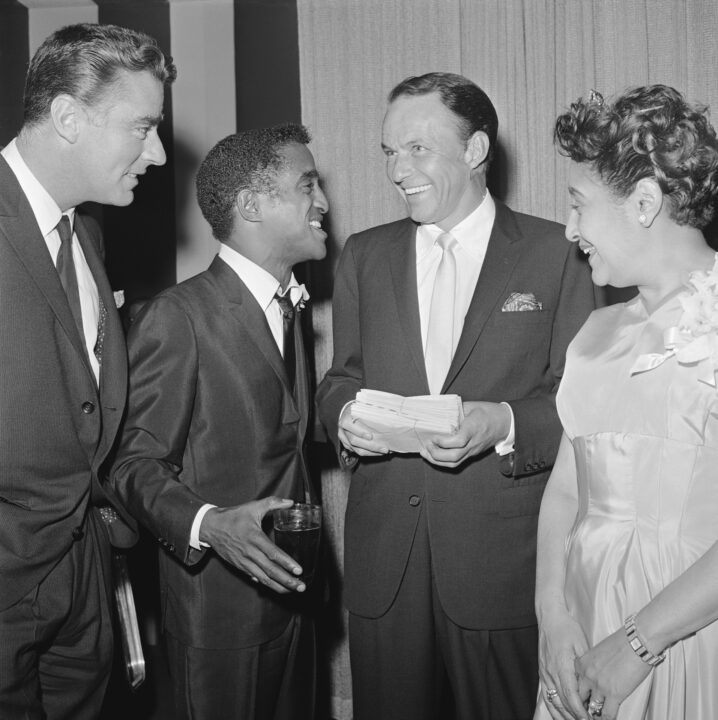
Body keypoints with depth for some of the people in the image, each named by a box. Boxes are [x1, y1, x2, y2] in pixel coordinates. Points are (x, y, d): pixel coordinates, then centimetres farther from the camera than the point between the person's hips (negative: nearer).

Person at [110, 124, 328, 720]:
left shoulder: (287, 309, 13)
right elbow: (137, 462, -17)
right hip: (220, 608, -8)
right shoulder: (177, 318, -17)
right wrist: (207, 524, -31)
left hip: (288, 589, 8)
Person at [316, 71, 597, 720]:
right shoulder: (364, 255, 11)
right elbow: (342, 376, 14)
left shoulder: (556, 253, -2)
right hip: (383, 551, 3)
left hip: (503, 553, -3)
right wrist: (345, 413, -8)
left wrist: (503, 423, -21)